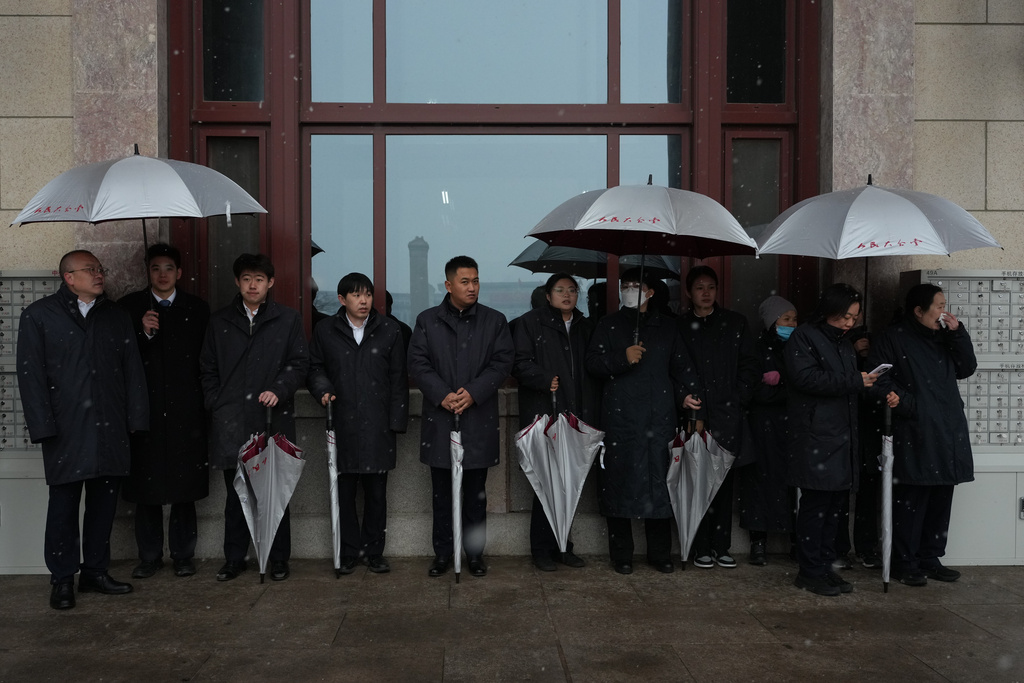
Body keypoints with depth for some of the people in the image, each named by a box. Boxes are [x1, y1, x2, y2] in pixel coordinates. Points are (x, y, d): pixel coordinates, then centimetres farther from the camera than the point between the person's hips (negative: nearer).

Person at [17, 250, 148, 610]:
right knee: (64, 503, 0)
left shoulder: (116, 316, 13)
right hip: (65, 429, -3)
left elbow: (132, 369, 12)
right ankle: (62, 579, 11)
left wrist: (136, 418, 4)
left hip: (110, 428, 3)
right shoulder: (39, 315, 3)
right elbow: (30, 374, -2)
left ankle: (96, 571, 20)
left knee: (104, 500, 8)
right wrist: (43, 426, -9)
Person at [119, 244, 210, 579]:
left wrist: (203, 401, 0)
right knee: (145, 487, 4)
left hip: (185, 411, 0)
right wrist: (143, 334, -15)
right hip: (145, 410, 0)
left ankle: (182, 555, 15)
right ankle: (149, 556, 16)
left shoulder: (197, 309, 8)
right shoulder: (129, 307, 6)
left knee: (185, 487, 4)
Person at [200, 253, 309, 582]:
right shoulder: (220, 321, 12)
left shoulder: (288, 319, 7)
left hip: (274, 418, -1)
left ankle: (279, 559, 13)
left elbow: (299, 363, 4)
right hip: (231, 421, 1)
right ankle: (234, 559, 18)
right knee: (236, 493, 6)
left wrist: (278, 390, -10)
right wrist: (216, 405, 4)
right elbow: (207, 369, 14)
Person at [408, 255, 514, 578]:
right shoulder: (427, 321, 7)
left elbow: (502, 362, -2)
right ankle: (442, 552, 18)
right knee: (442, 491, 8)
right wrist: (442, 395, -14)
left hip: (479, 420, 0)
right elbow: (417, 363, -1)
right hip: (439, 419, 0)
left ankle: (475, 552, 17)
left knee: (476, 491, 7)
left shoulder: (495, 321, 7)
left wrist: (473, 392, -14)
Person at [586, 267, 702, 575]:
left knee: (660, 482, 1)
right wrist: (622, 358, -11)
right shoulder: (609, 324, 12)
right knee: (620, 482, -2)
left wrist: (687, 394, 2)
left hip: (660, 416, 2)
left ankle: (660, 553, 13)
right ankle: (621, 554, 8)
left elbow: (682, 366, 18)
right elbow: (593, 362, 4)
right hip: (621, 416, -1)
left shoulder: (666, 326, 18)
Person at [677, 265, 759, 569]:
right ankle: (701, 547, 6)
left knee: (724, 481, 2)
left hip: (727, 416, 1)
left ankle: (721, 545, 9)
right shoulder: (679, 326, 8)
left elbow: (749, 366, 8)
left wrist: (737, 402, -1)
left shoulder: (735, 323, 11)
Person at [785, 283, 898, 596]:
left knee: (835, 504, 9)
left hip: (843, 435, 8)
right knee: (816, 503, -6)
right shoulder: (804, 337, -4)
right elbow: (805, 377, -18)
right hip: (816, 437, -8)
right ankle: (810, 571, 2)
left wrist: (882, 394, 8)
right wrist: (853, 381, -15)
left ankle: (825, 567, 17)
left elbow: (856, 385, 27)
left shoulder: (844, 343, 22)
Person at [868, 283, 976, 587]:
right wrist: (910, 405, -14)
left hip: (948, 433, 7)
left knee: (941, 499, 10)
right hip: (915, 435, -7)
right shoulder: (893, 338, -3)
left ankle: (930, 559, 21)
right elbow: (880, 380, -9)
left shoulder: (944, 337, 16)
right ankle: (905, 563, 5)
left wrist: (958, 333, 2)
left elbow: (967, 369, 11)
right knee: (911, 501, -4)